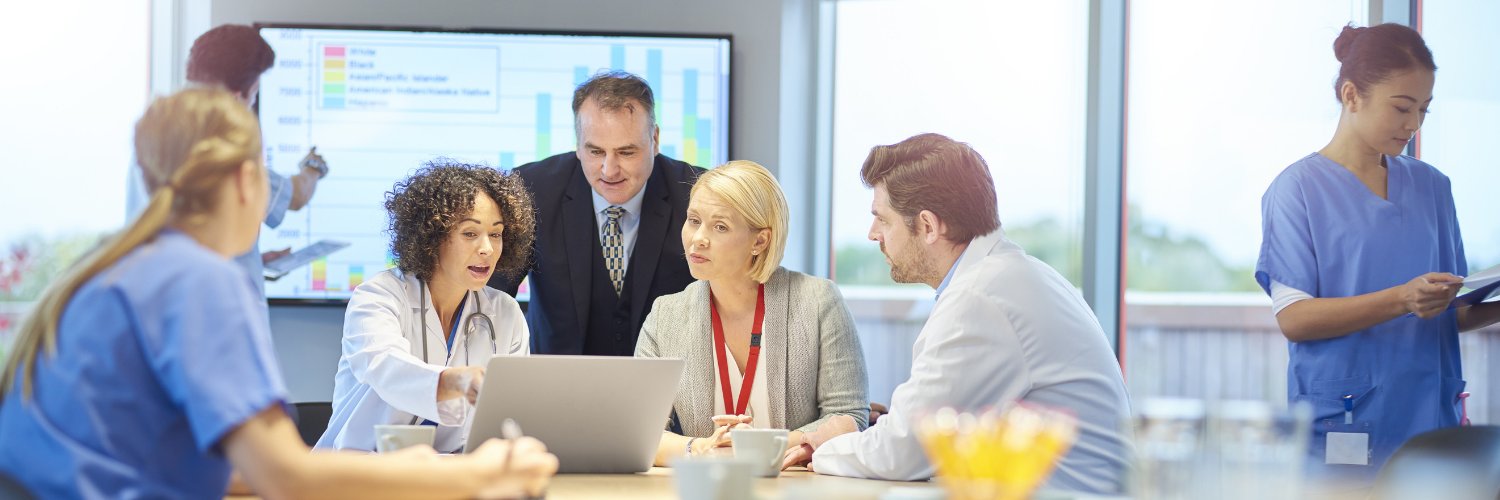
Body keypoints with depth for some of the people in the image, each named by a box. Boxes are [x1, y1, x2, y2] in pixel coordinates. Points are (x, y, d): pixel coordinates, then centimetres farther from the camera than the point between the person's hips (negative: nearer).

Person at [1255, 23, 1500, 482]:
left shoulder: (1431, 186, 12)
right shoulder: (1299, 188, -4)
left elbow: (1448, 315, 16)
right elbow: (1292, 317, -12)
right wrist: (1401, 300, -23)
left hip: (1428, 422, 5)